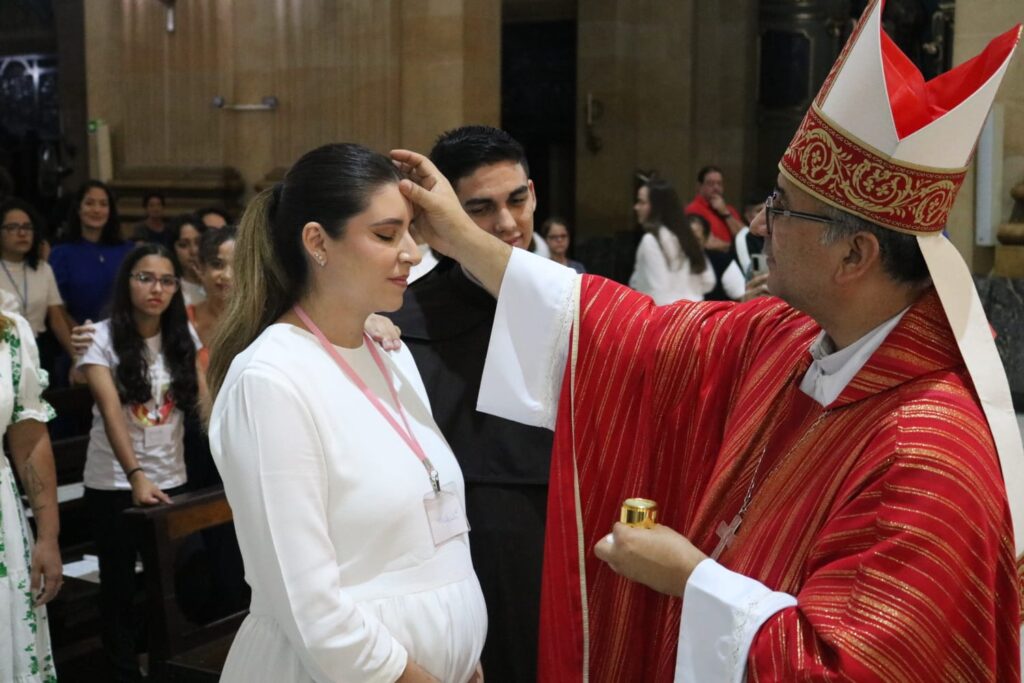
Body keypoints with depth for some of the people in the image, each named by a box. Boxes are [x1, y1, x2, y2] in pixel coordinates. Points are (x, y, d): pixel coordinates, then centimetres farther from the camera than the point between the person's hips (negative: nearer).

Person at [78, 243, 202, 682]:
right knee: (118, 582, 8)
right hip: (113, 484, -3)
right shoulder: (102, 337, -9)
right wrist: (136, 475, -32)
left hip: (171, 480, 3)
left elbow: (204, 398, -1)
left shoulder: (183, 336, 4)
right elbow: (111, 411, -19)